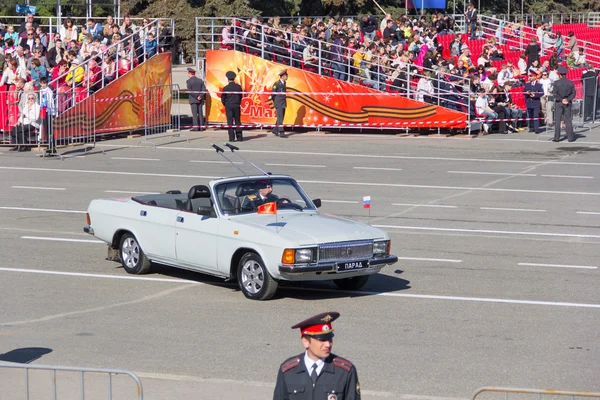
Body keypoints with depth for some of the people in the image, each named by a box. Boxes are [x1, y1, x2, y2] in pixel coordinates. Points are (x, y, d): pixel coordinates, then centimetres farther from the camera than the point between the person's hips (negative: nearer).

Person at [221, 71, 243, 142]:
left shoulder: (226, 88, -10)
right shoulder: (238, 87, -1)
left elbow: (223, 98, -4)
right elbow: (241, 97, 8)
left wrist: (225, 104, 15)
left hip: (228, 106, -3)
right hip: (237, 106, 3)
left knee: (230, 122, 1)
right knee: (238, 121, 10)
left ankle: (232, 138, -2)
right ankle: (239, 137, 9)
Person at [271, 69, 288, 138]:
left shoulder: (283, 84, 11)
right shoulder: (276, 84, -13)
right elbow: (273, 94, -8)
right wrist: (274, 102, 4)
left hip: (283, 104, 8)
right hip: (278, 104, -8)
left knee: (281, 118, 10)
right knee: (280, 118, -10)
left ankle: (275, 130, 21)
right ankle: (281, 132, -12)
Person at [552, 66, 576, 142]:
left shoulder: (556, 83, -7)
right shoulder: (570, 83, -1)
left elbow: (554, 94, -11)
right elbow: (573, 94, -2)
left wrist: (561, 100, -7)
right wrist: (567, 100, -7)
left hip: (558, 102, -2)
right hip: (568, 103, 2)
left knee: (557, 120, 3)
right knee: (568, 120, 7)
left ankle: (557, 137, 0)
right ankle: (570, 137, 6)